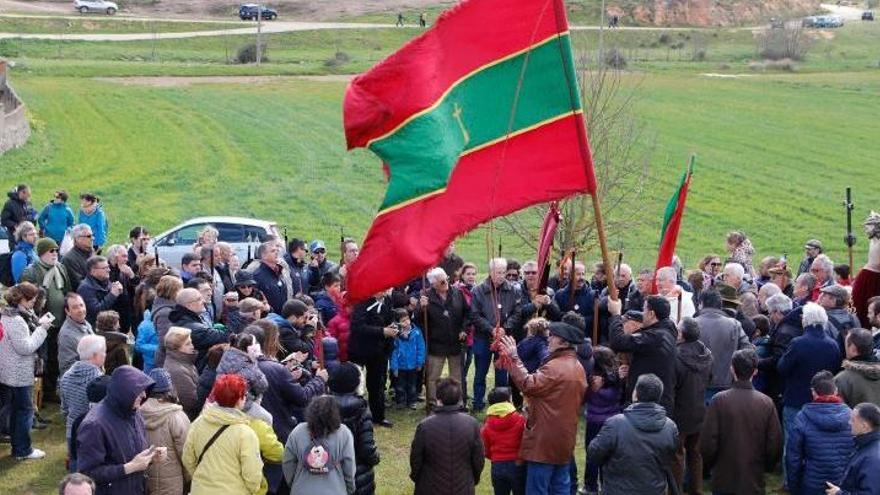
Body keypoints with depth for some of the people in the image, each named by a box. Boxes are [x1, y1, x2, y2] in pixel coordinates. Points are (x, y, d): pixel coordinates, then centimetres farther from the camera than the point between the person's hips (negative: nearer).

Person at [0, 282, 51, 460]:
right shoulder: (16, 320, -24)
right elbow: (26, 347, -23)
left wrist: (38, 324, 2)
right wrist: (42, 328, -18)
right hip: (19, 374, -10)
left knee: (16, 410, 18)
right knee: (25, 410, 1)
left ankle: (17, 446, 27)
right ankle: (23, 450, 8)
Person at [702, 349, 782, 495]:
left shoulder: (719, 400, -14)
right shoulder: (766, 403, -8)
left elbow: (707, 443, -12)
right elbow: (775, 445, -4)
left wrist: (708, 464, 7)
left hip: (724, 480, -1)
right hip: (754, 482, 1)